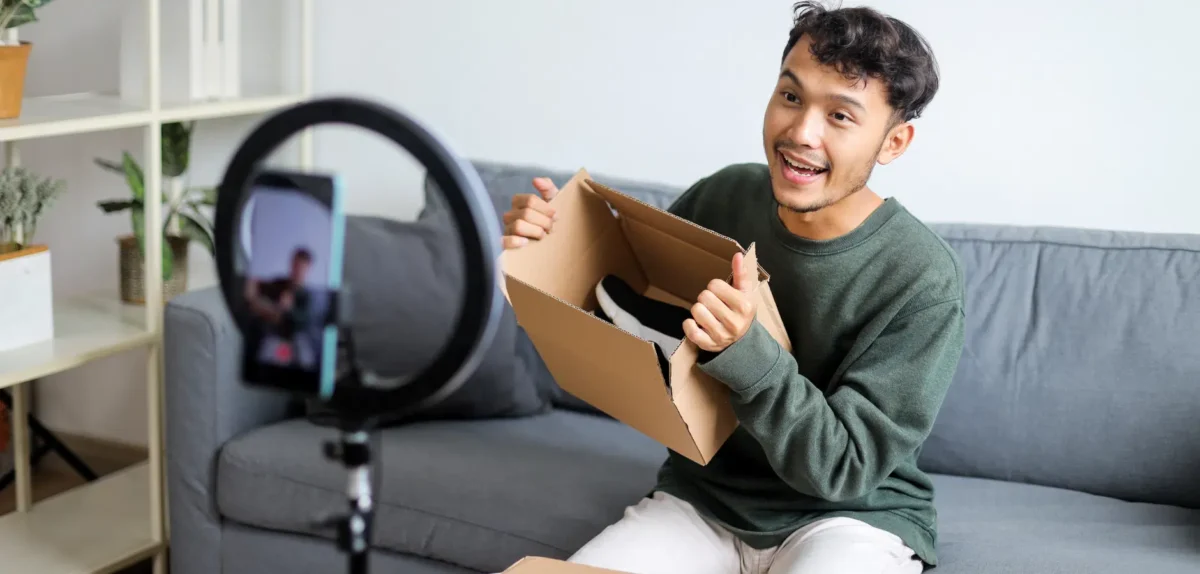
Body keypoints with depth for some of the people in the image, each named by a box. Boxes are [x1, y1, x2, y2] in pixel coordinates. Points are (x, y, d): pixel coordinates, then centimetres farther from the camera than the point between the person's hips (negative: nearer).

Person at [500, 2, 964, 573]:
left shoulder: (922, 280, -19)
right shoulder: (719, 199, -6)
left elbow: (843, 468, -20)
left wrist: (744, 352, -35)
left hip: (852, 514, -3)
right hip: (702, 496, 4)